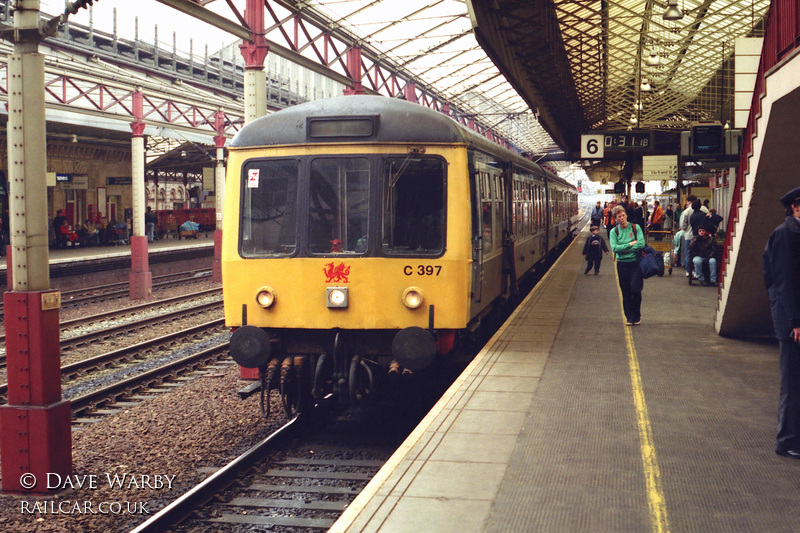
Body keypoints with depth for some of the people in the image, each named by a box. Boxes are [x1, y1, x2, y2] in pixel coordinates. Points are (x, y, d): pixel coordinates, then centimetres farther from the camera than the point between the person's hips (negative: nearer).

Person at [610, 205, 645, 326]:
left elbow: (641, 244, -12)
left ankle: (637, 316, 10)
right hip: (622, 264, 2)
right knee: (626, 292, 5)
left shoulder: (635, 228, -1)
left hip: (636, 263, -2)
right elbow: (614, 248, -10)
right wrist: (631, 244, -12)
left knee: (636, 290, -8)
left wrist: (624, 249, -12)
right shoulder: (614, 231, 3)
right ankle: (629, 317, 14)